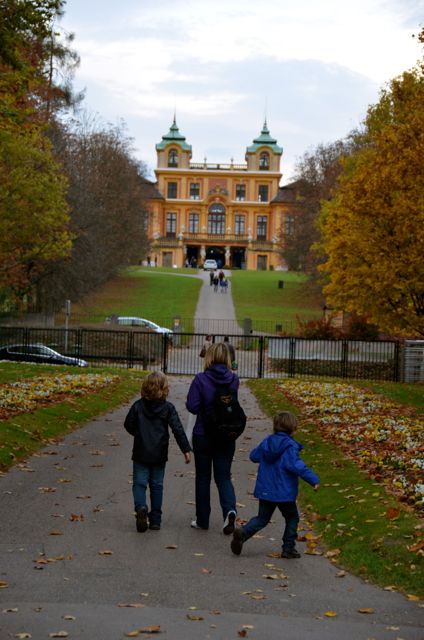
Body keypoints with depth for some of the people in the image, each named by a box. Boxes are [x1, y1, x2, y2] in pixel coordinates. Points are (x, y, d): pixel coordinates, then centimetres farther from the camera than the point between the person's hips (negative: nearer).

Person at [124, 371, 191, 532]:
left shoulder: (138, 406, -5)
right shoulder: (168, 407, -7)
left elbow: (128, 425, 1)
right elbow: (178, 429, -10)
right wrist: (186, 449, -8)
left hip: (141, 453, -1)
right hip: (159, 455, 1)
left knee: (139, 483, 4)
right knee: (157, 485, 11)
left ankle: (140, 507, -25)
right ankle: (155, 520, 13)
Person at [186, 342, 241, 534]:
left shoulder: (200, 379, -14)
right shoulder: (234, 380, -4)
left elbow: (192, 406, -14)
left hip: (203, 435, -2)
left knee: (203, 478, 12)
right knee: (223, 477, 9)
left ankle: (202, 520, 21)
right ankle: (229, 510, -16)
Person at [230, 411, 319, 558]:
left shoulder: (267, 442, 4)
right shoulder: (289, 447, -16)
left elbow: (253, 456, 17)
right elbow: (297, 466, -25)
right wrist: (314, 480, -22)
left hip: (265, 491, 5)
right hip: (284, 493, -5)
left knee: (262, 519, 14)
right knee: (292, 518, 15)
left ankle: (243, 532, -10)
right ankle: (288, 548, 15)